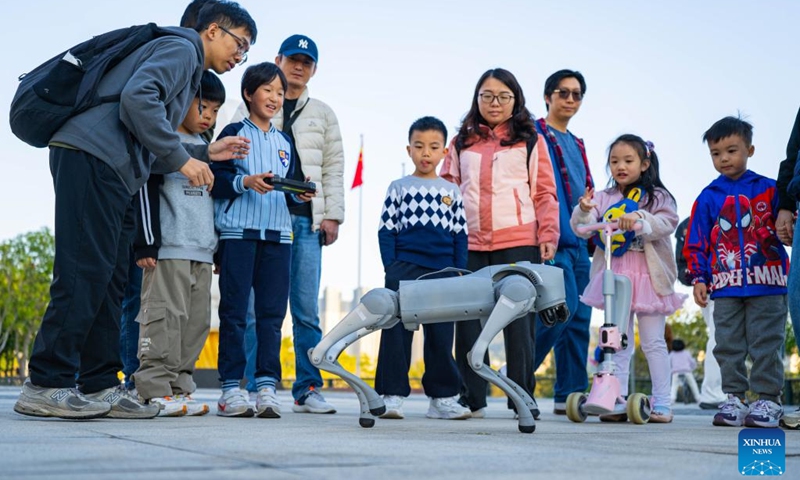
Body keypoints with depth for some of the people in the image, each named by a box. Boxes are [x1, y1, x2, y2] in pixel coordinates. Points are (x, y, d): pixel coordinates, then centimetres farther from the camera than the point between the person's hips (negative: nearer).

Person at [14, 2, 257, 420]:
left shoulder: (186, 70, 31)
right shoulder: (181, 47, 2)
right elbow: (137, 95, -18)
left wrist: (205, 154, 23)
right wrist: (181, 158, -14)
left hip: (112, 171, 10)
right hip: (92, 156, -10)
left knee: (109, 279, 6)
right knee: (85, 271, -13)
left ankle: (100, 386, 7)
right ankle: (46, 385, -12)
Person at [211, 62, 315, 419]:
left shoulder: (284, 143, 20)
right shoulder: (234, 133, 5)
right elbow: (217, 180, -4)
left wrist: (299, 194, -1)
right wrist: (246, 181, -19)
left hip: (278, 235, 5)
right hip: (238, 232, -4)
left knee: (272, 312, 0)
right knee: (234, 310, -2)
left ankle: (267, 386, 2)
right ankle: (230, 387, 2)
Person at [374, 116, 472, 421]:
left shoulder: (452, 191, 12)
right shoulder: (398, 188, 7)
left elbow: (460, 235, 11)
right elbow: (386, 230, 4)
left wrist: (458, 271, 1)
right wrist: (390, 268, -6)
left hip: (442, 271, 2)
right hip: (404, 269, -2)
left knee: (441, 335, 6)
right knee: (397, 330, -4)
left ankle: (442, 398, 13)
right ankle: (393, 395, 0)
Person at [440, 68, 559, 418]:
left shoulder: (530, 141, 9)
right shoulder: (461, 143, 16)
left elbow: (545, 193, 6)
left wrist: (548, 235, -3)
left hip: (518, 243, -2)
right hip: (471, 244, 3)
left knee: (518, 321, 0)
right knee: (469, 321, 2)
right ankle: (471, 398, 10)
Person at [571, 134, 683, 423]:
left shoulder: (656, 196, 2)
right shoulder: (604, 199, 7)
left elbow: (667, 223, -14)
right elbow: (584, 230, -1)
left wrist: (639, 219, -29)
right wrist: (584, 212, -22)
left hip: (648, 277, -2)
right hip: (614, 277, 3)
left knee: (653, 342, 2)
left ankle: (662, 403, 7)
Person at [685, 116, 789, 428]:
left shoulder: (768, 189, 4)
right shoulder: (708, 197, 8)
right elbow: (696, 241, 9)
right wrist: (698, 278, 3)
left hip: (766, 284, -2)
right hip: (725, 286, 2)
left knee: (766, 344, 0)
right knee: (729, 346, 5)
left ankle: (768, 400, 7)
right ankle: (734, 399, 13)